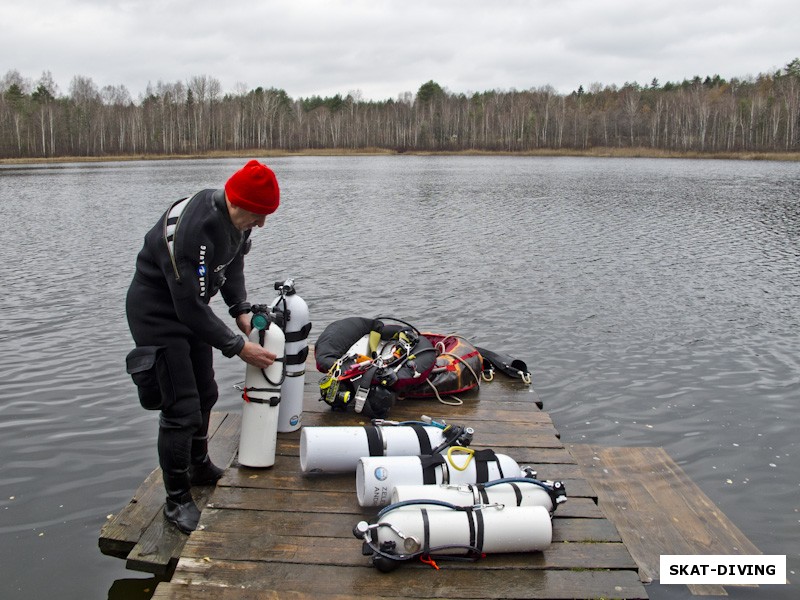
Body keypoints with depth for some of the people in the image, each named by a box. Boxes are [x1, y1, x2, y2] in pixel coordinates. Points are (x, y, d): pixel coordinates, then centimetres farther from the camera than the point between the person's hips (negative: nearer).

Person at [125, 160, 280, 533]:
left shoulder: (236, 218, -10)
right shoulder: (191, 231, -37)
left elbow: (234, 263, 8)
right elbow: (192, 307, -33)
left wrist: (241, 310, -3)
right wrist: (237, 347, -25)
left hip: (190, 306, 9)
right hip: (157, 313, -9)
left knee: (204, 394, 19)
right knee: (181, 408, -9)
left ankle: (200, 468, 41)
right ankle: (177, 501, 8)